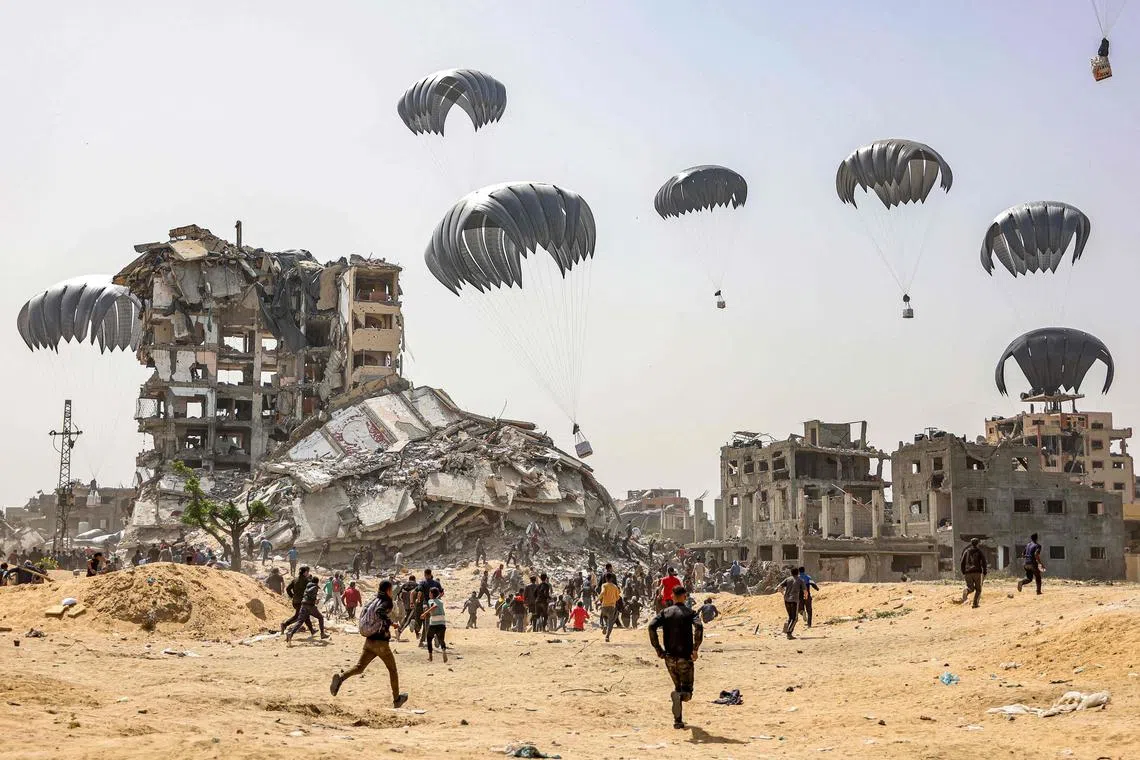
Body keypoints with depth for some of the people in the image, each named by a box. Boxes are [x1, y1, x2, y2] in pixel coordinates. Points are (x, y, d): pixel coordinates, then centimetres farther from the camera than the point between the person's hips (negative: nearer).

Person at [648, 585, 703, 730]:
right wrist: (695, 649, -14)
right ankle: (679, 695, -29)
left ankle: (677, 721, 13)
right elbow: (698, 627, -20)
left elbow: (652, 626, -9)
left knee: (678, 687, 20)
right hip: (685, 657, -3)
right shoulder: (690, 612, 0)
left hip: (669, 657, 3)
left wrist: (658, 649, -3)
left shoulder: (665, 612, 7)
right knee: (687, 690, 7)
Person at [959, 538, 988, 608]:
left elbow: (962, 562, 8)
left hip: (968, 572, 2)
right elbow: (984, 562, -3)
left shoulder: (966, 551, 10)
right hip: (977, 572, -2)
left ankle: (965, 592, -27)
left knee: (970, 588, 9)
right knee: (978, 589, 12)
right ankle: (975, 603, 0)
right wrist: (984, 572, 3)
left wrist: (963, 572, 15)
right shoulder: (979, 551, 4)